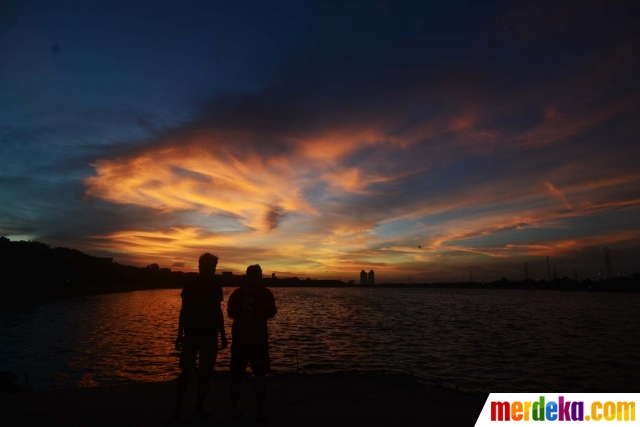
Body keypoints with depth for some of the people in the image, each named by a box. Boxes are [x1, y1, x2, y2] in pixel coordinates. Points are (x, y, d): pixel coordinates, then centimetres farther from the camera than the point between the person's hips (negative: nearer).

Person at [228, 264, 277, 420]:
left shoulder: (237, 292, 4)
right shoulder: (266, 293, -3)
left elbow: (230, 313, 8)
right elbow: (271, 313, -4)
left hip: (239, 338, 2)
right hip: (258, 338, -2)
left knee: (237, 374, 11)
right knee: (260, 374, 5)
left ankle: (234, 409, 13)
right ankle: (260, 410, 2)